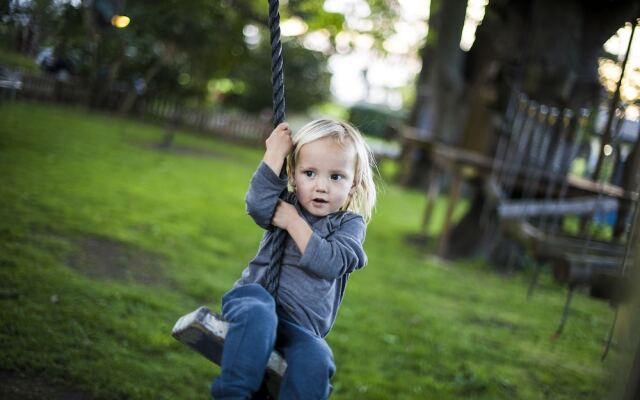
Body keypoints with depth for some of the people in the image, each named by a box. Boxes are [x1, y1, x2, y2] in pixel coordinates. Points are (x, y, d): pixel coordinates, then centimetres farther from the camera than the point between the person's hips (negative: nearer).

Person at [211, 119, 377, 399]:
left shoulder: (350, 223, 8)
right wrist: (275, 152, -6)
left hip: (301, 324, 0)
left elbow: (330, 263, -11)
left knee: (316, 362, -32)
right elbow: (258, 204, -10)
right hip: (257, 293, 0)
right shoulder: (288, 203, 14)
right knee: (258, 316, -37)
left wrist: (293, 222, -8)